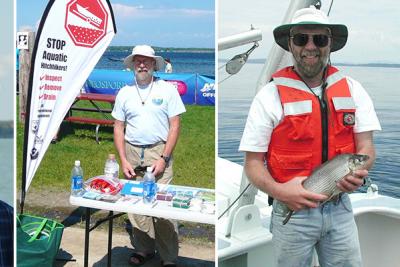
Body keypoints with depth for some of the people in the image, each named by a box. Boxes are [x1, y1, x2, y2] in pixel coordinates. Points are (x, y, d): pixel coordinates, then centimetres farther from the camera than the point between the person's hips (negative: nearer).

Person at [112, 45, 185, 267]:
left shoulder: (167, 89, 0)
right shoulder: (124, 93, 9)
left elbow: (175, 126, -2)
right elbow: (118, 128, 10)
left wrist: (164, 158, -10)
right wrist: (123, 161, 0)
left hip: (158, 152, -3)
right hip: (132, 153, 3)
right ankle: (143, 249, 23)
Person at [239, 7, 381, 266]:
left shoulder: (352, 89, 2)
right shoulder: (270, 95, -8)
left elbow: (366, 148, 2)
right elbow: (253, 162, -7)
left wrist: (357, 173, -20)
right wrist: (278, 190, -26)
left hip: (340, 207, 3)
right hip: (291, 210, -3)